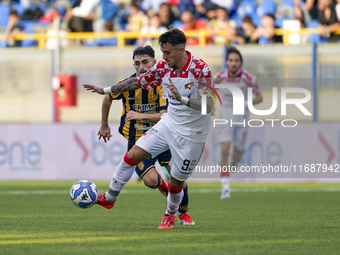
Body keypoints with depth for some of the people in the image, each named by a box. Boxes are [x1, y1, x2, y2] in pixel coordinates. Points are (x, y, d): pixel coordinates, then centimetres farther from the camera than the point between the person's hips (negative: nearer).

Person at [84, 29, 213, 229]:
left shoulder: (200, 69, -22)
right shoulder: (163, 67, -4)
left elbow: (208, 106, -28)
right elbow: (138, 82, 10)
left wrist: (182, 98, -42)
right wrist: (106, 90, 13)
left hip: (191, 134, -5)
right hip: (168, 124, 5)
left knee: (176, 182, 5)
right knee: (132, 156, -3)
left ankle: (170, 215, 35)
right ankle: (109, 198, 13)